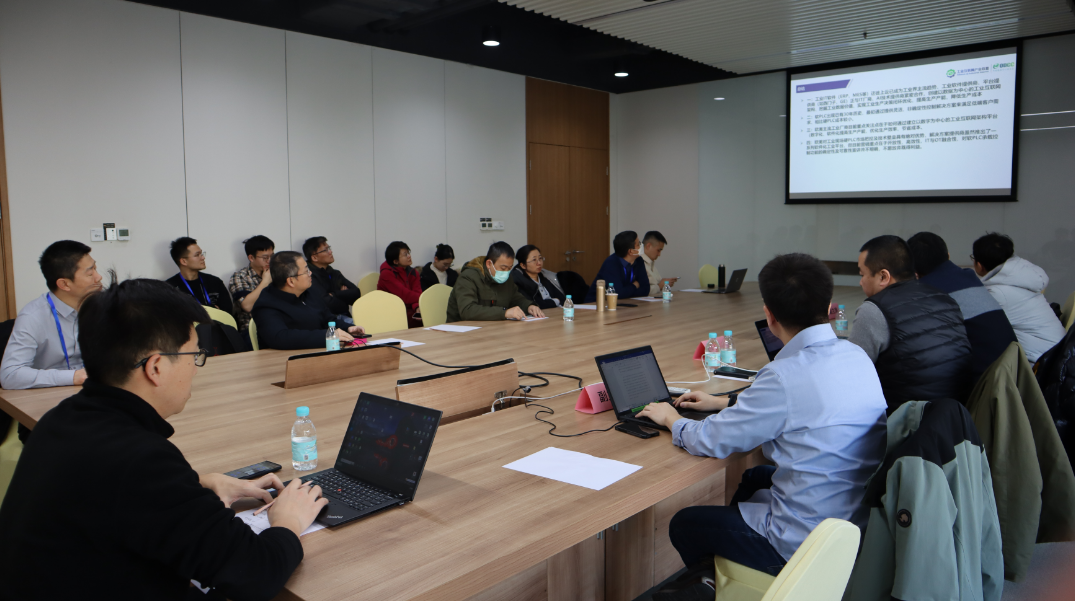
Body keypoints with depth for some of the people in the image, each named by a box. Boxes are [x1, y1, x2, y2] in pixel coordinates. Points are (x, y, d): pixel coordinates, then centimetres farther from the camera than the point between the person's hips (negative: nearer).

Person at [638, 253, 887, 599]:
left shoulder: (787, 375, -27)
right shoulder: (857, 356, -3)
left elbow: (709, 442, -16)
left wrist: (670, 418, 5)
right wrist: (724, 402, 22)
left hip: (804, 545, -8)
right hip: (861, 521, 8)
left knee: (684, 525, 13)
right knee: (753, 479, 32)